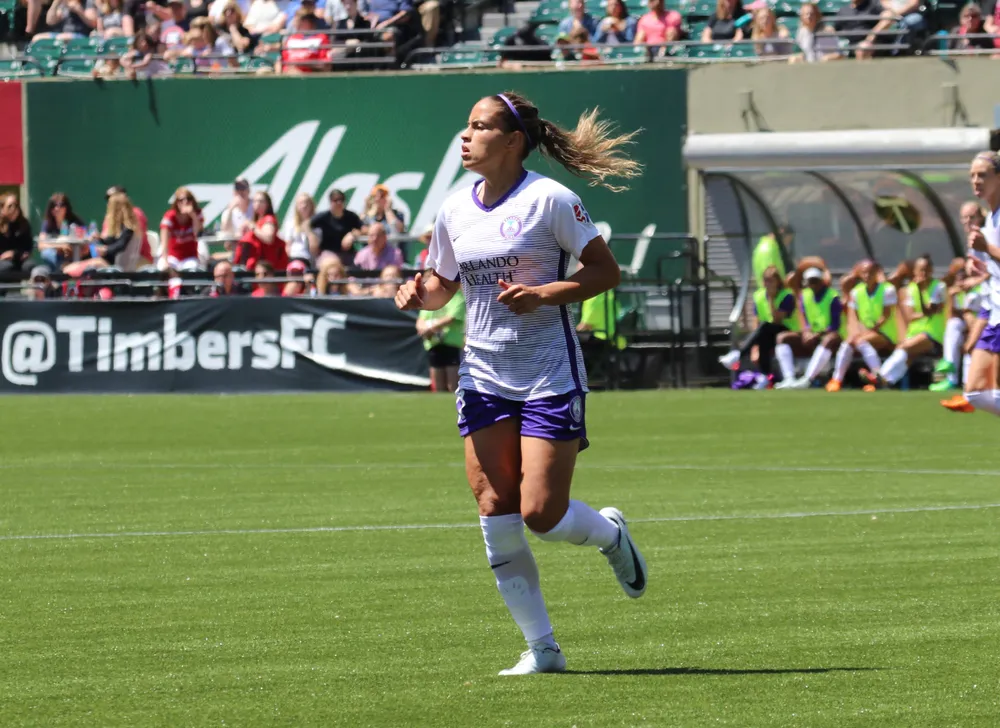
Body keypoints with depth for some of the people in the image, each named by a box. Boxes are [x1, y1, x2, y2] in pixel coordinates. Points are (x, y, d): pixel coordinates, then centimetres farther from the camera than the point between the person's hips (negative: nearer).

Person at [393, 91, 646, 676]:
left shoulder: (550, 199, -10)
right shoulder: (454, 211, 7)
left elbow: (606, 270, -7)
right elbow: (443, 284, 21)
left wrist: (544, 294, -20)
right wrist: (419, 293, -2)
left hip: (550, 375, -5)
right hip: (484, 377, 5)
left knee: (541, 514, -10)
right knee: (495, 512, -4)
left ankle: (611, 534, 26)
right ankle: (542, 647, 5)